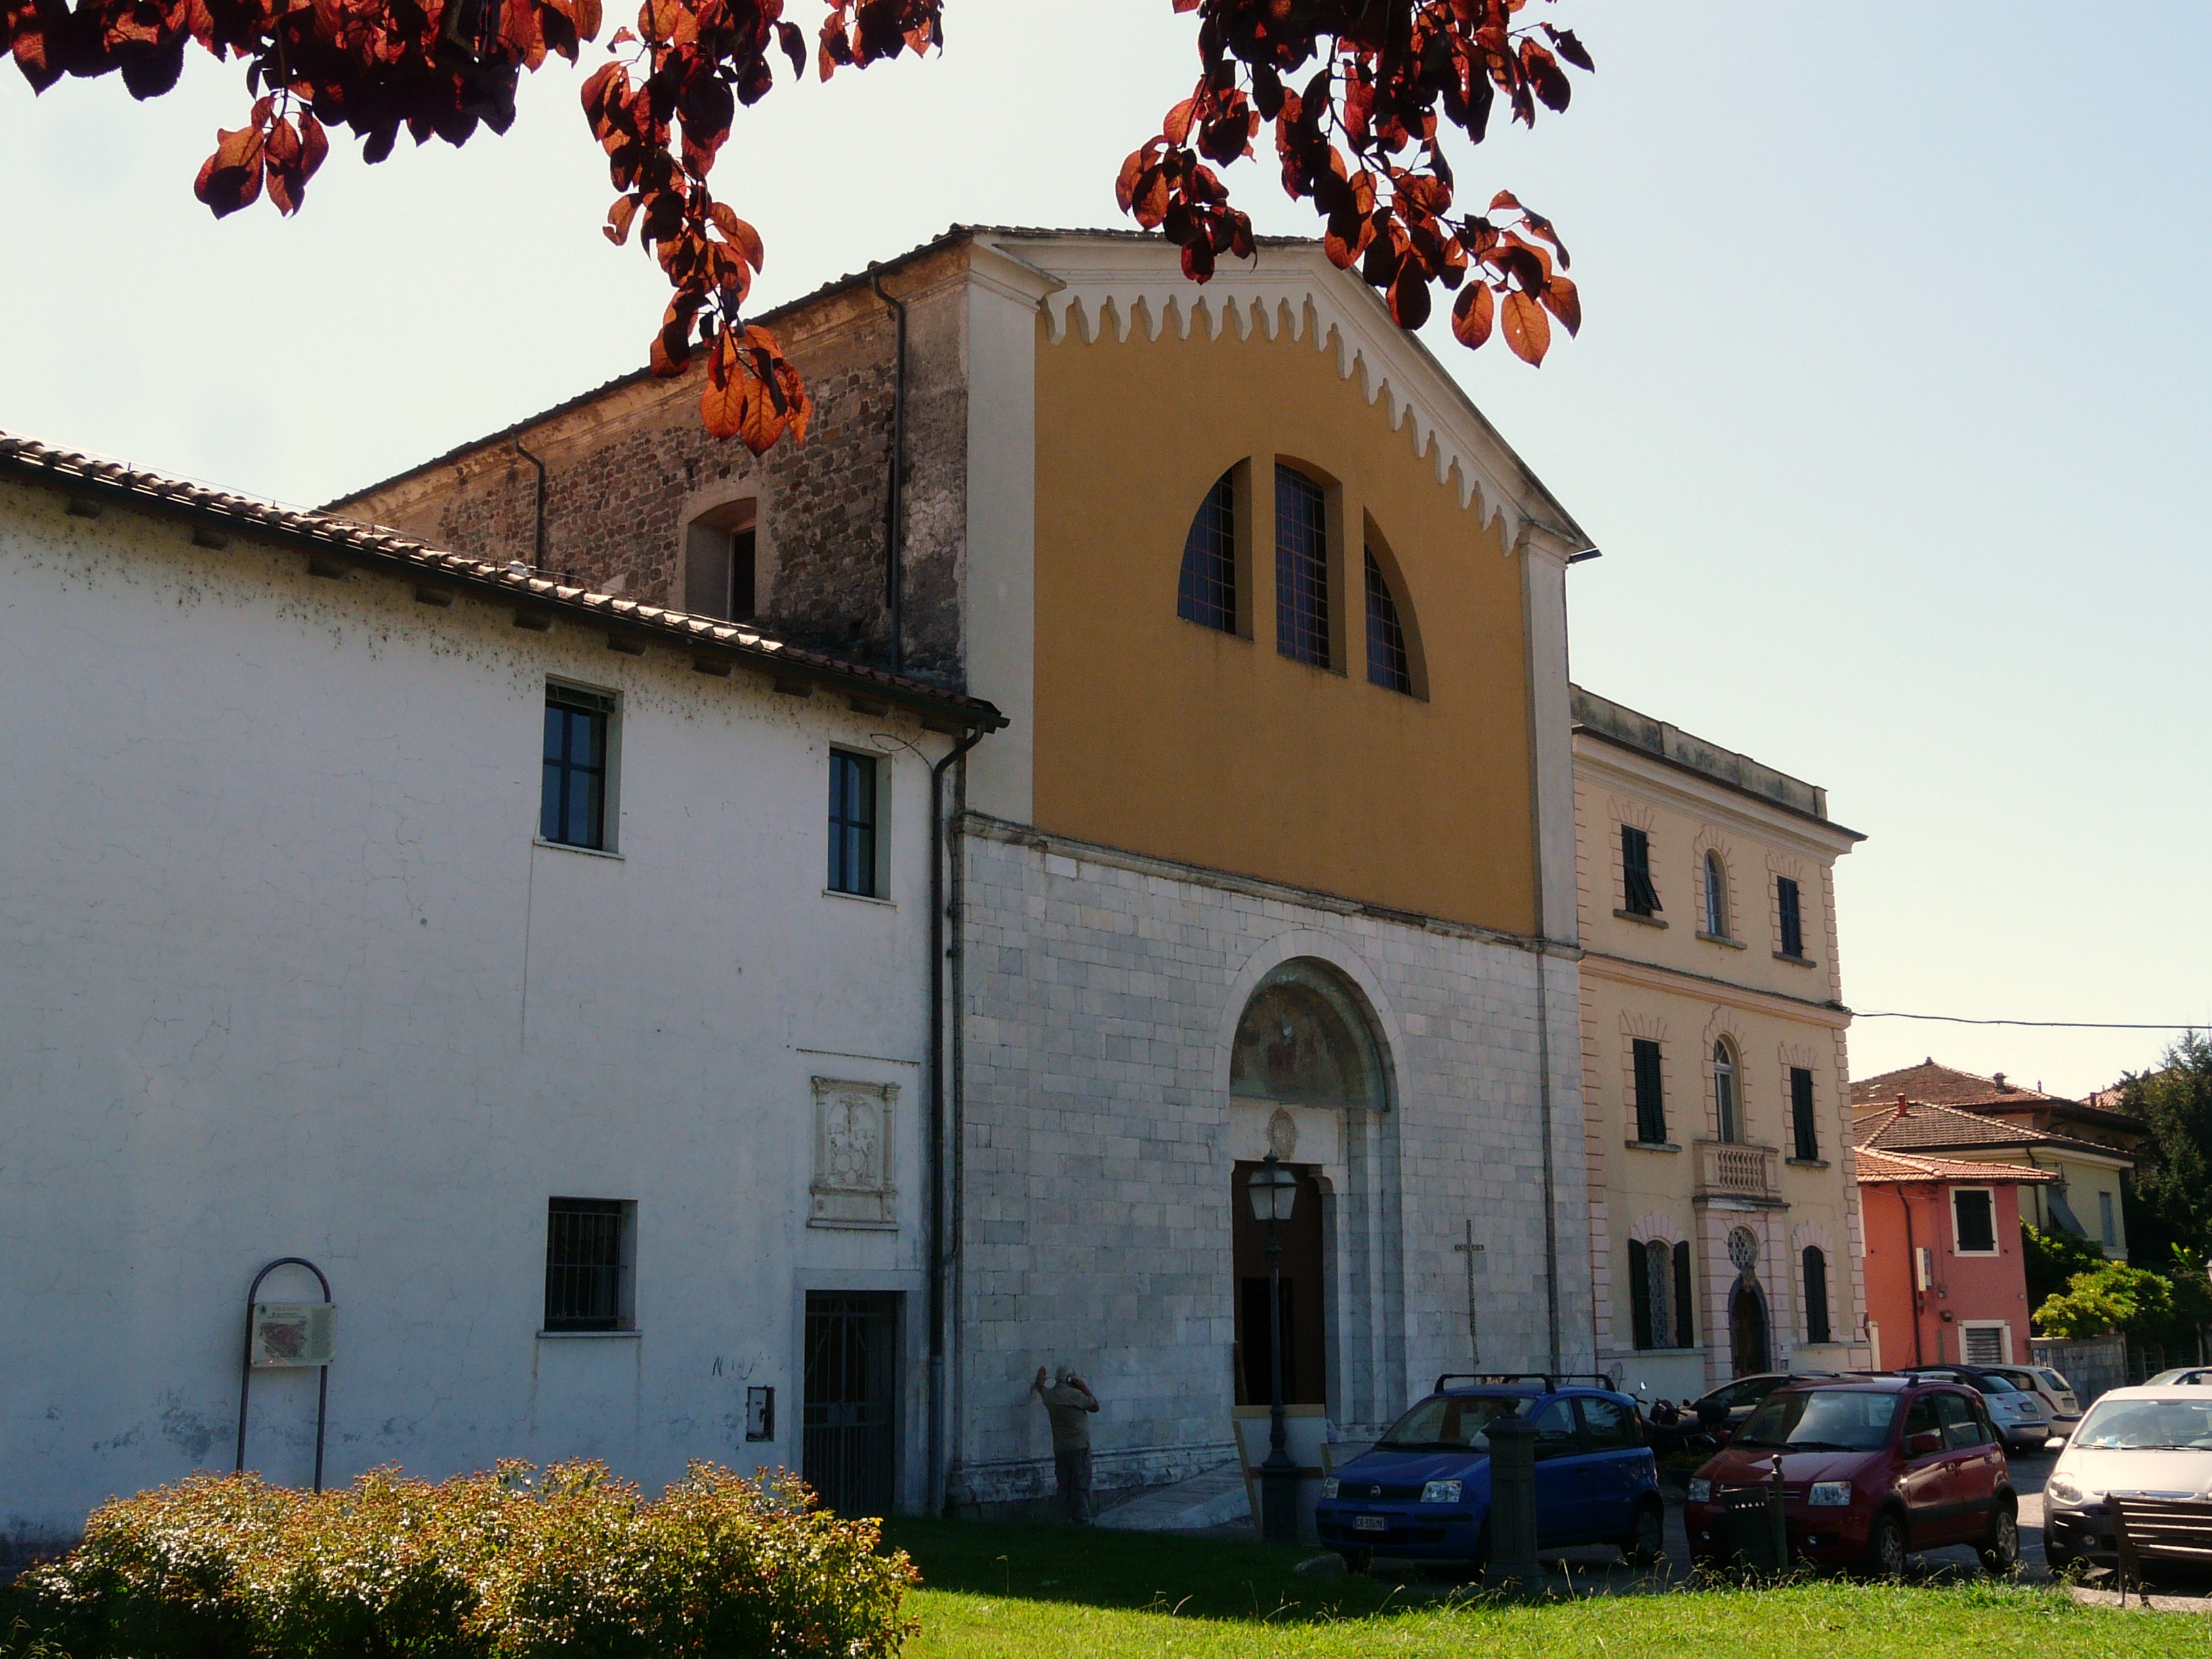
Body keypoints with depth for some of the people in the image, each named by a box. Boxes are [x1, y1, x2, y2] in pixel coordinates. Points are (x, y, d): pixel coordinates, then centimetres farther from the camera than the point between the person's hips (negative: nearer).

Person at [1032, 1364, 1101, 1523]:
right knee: (1081, 1485, -3)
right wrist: (1085, 1389, 3)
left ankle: (1069, 1518, 13)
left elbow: (1040, 1387, 31)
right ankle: (1081, 1520, -4)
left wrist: (1041, 1373, 49)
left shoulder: (1050, 1395, 7)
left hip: (1059, 1449, 6)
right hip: (1079, 1446, -6)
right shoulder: (1074, 1395, -13)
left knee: (1065, 1485, 11)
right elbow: (1095, 1406, -4)